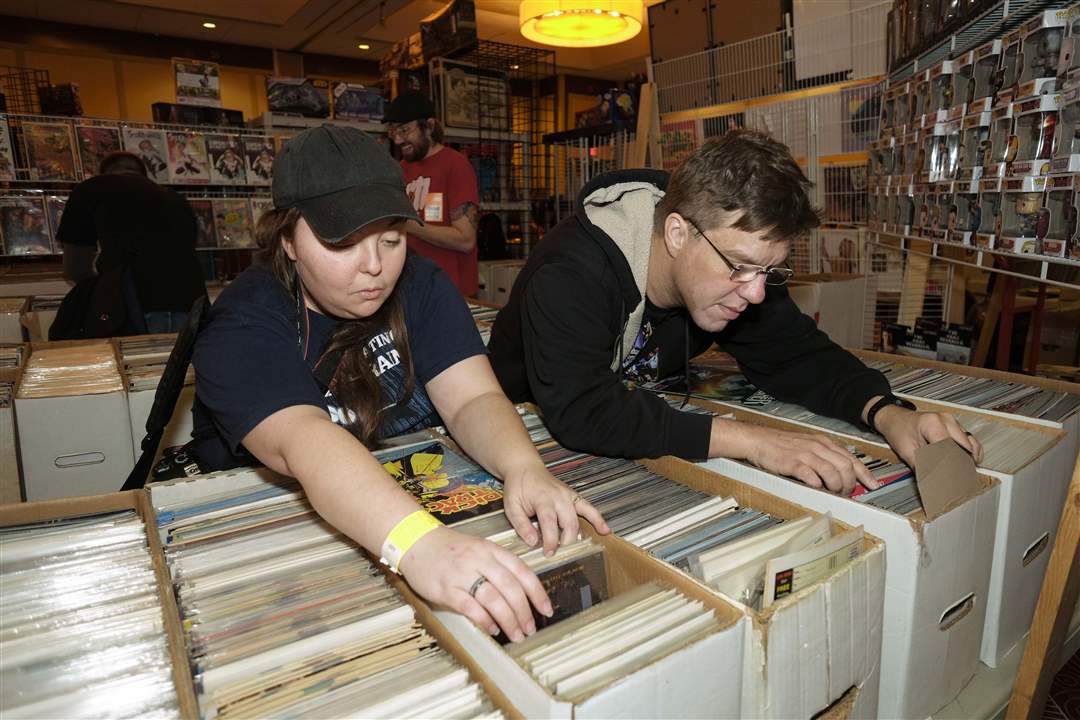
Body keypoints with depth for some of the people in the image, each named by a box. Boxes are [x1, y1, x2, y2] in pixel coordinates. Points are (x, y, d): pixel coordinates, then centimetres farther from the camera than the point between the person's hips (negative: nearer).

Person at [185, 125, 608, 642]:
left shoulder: (419, 284, -6)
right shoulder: (242, 328, -19)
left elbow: (471, 399, -17)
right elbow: (303, 443, -38)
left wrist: (525, 469, -38)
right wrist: (418, 542, -55)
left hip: (420, 499, 4)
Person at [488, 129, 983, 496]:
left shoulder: (737, 264, -13)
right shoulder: (571, 274, -34)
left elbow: (795, 355, -6)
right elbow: (581, 414, -43)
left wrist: (886, 413, -24)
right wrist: (751, 440, -44)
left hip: (649, 434, 4)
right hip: (537, 438, -4)